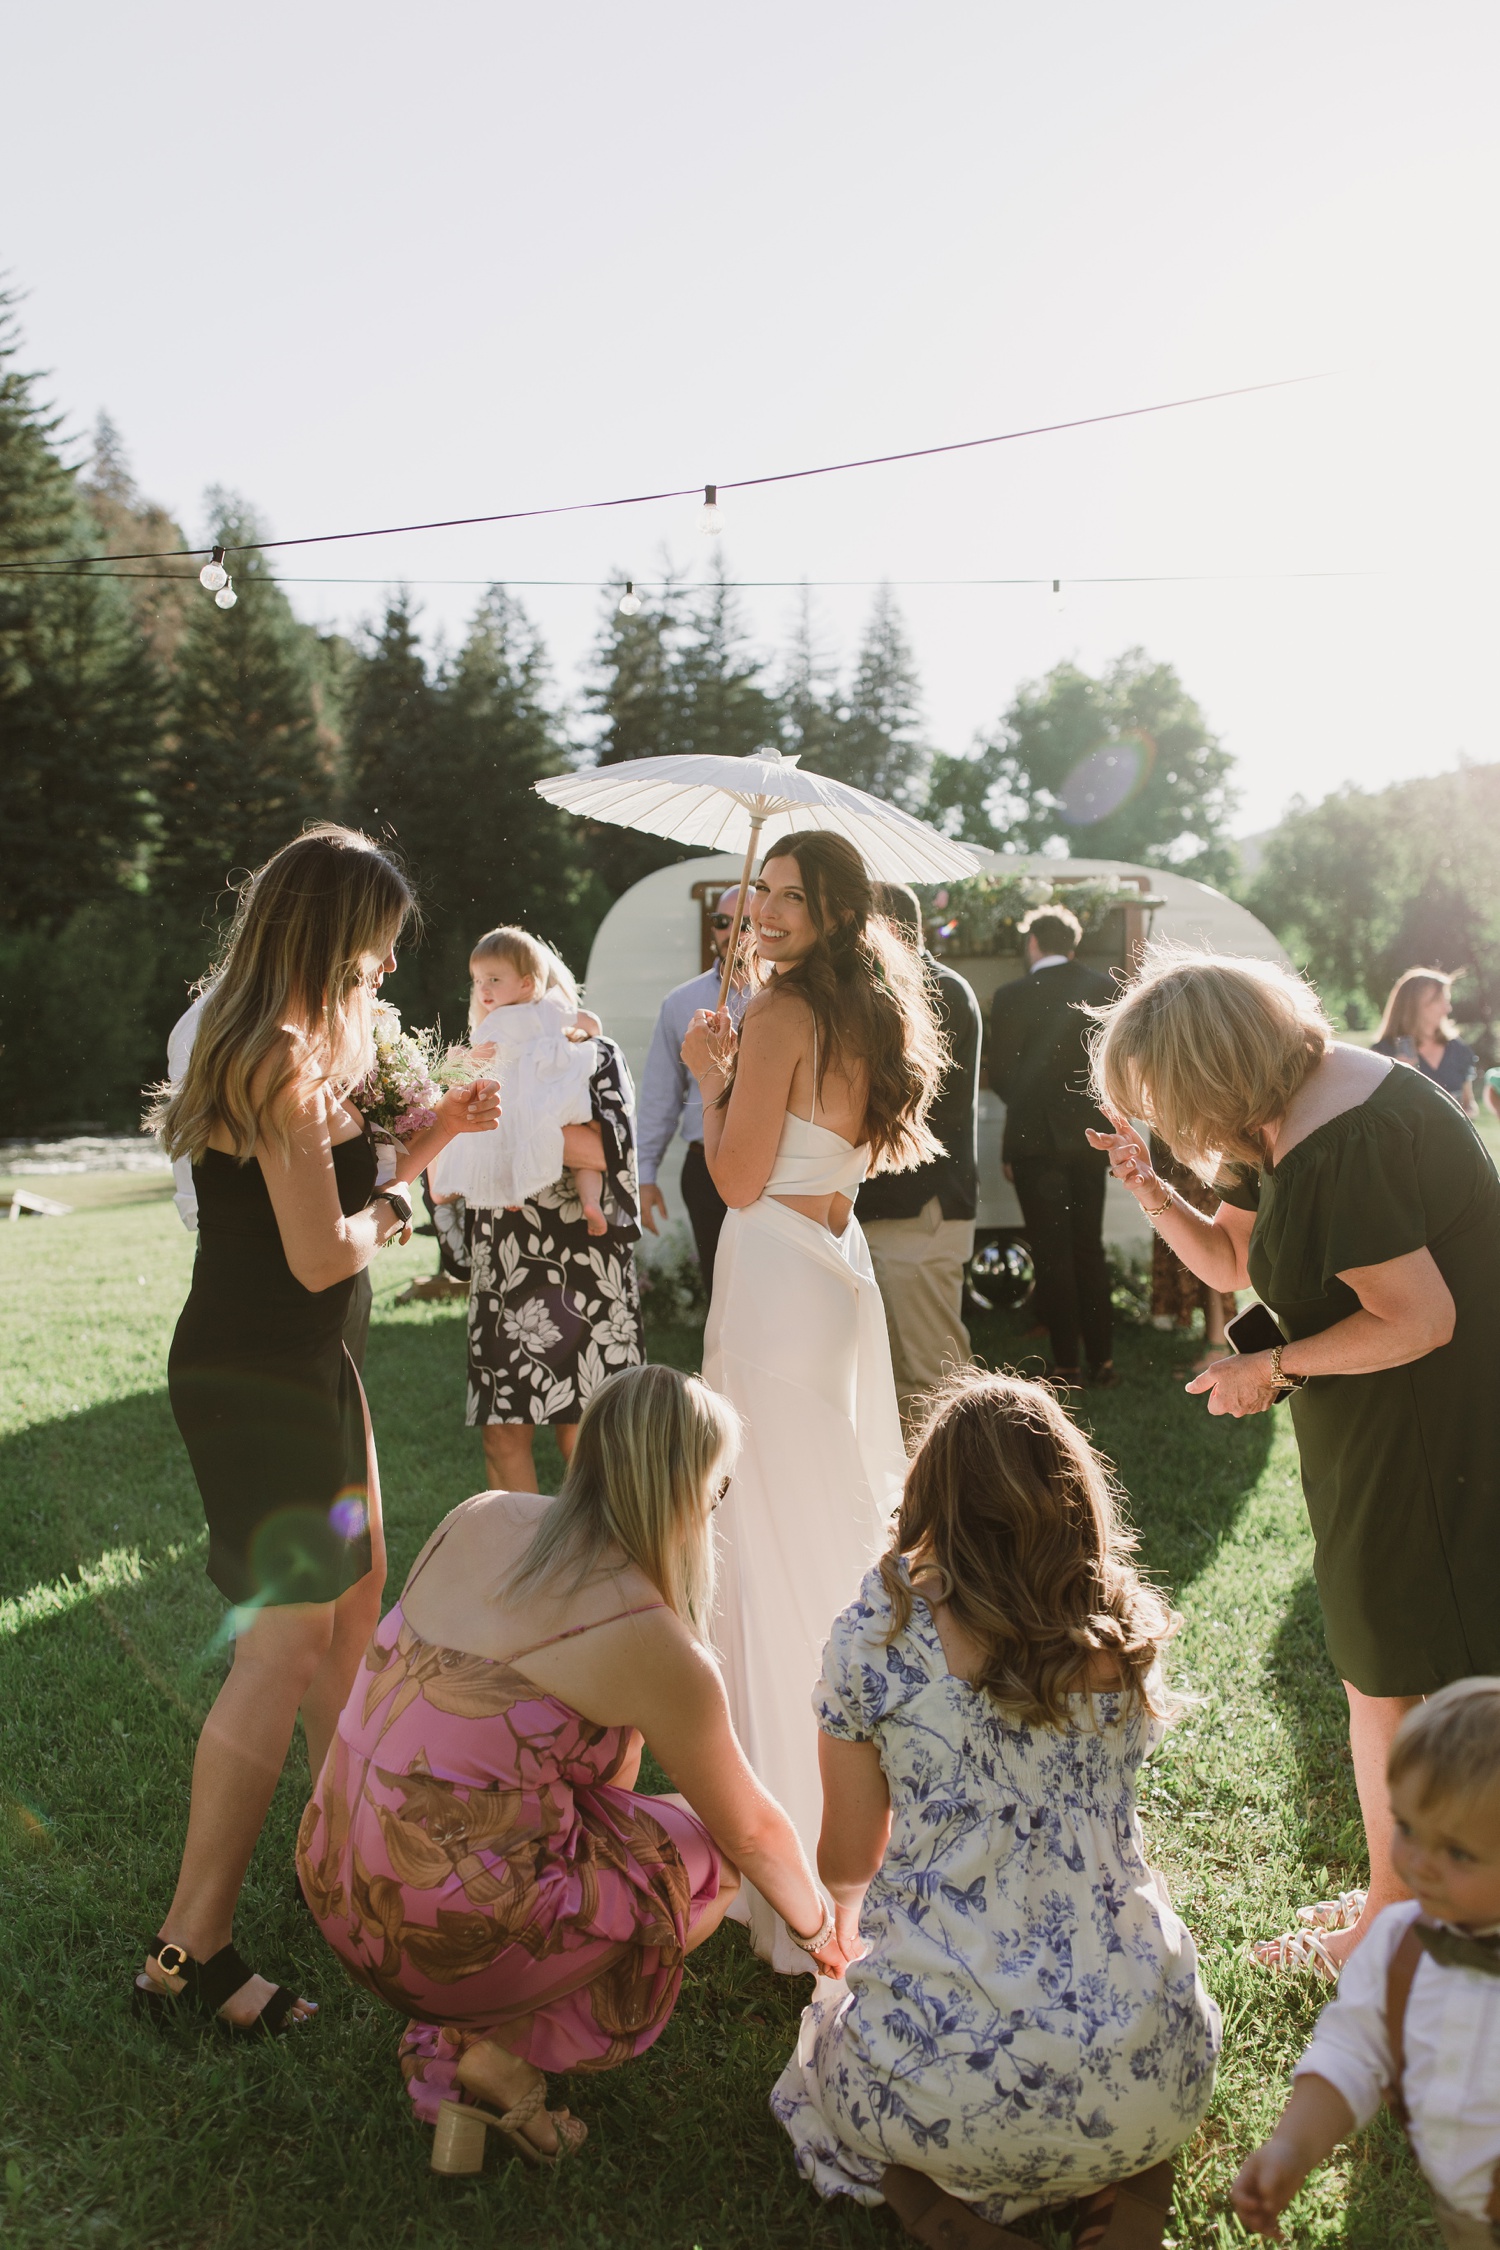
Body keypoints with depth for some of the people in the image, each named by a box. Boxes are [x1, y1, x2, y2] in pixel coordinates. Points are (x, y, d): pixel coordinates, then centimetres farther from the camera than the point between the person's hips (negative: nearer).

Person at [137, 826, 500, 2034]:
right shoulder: (281, 1056, -21)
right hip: (257, 1377, -11)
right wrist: (386, 1212, -5)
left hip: (300, 1365, 11)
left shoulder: (285, 1045, 12)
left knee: (356, 1597, 20)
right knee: (289, 1641, -6)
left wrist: (434, 1131, 13)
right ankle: (190, 1948, 2)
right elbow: (322, 1253, -25)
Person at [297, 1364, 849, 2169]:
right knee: (706, 1852, 13)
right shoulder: (650, 1641, -15)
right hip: (450, 1938, -7)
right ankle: (492, 2048, 3)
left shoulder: (479, 1519, 0)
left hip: (335, 1886, 7)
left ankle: (466, 2037, 16)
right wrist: (818, 1926, 21)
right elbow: (750, 1831, 2)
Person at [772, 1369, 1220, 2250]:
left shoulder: (876, 1637, -7)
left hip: (947, 2098, -2)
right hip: (1144, 2084, 3)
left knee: (834, 2043, 32)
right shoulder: (1128, 1634, 1)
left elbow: (846, 1866, 6)